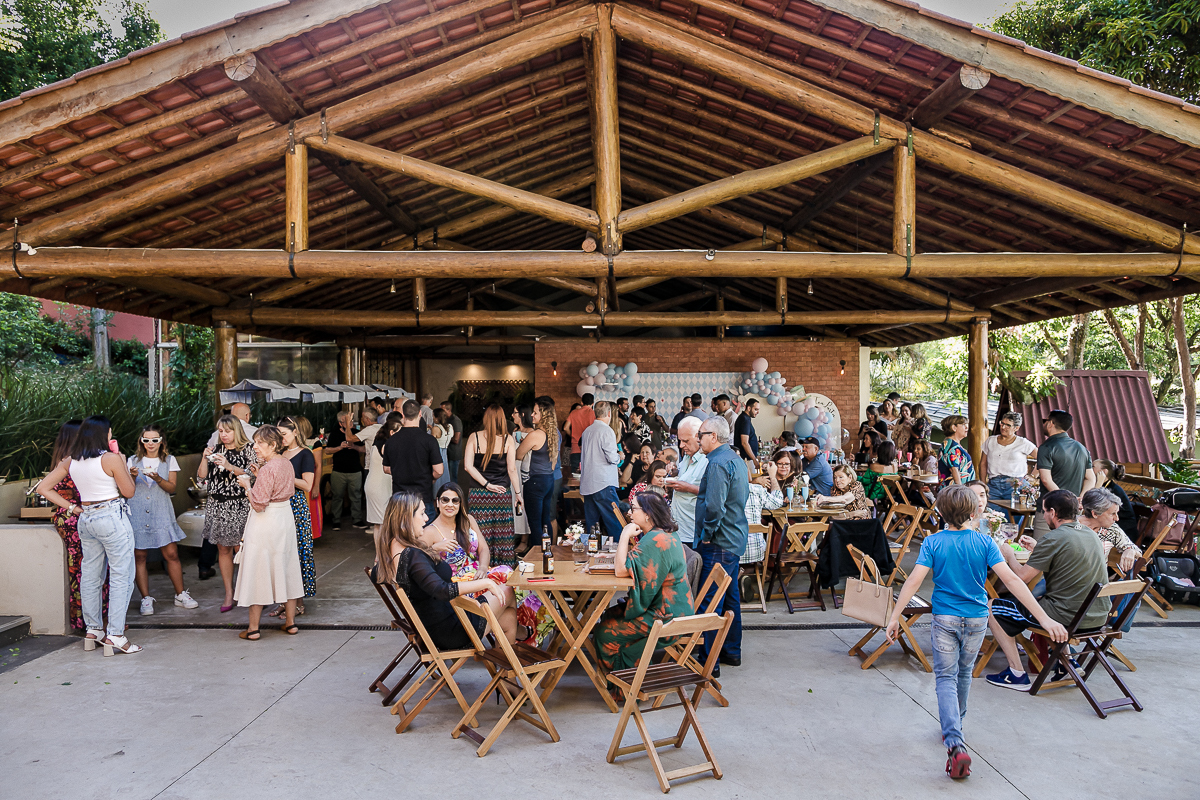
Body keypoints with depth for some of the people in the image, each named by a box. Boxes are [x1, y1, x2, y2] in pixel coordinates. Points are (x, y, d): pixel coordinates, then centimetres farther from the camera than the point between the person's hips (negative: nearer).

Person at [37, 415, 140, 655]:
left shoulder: (70, 461, 5)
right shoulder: (111, 459, -14)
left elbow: (43, 488, 8)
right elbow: (129, 491, -5)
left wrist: (71, 507, 7)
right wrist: (122, 462, 2)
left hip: (85, 519, 7)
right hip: (112, 518, -7)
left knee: (90, 575, 15)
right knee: (121, 577, -2)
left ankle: (92, 630, 25)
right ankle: (115, 635, -4)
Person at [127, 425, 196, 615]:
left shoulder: (169, 460, 9)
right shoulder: (133, 461, 10)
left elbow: (172, 487, 1)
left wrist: (158, 479, -17)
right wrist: (133, 477, -12)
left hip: (161, 512, 0)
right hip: (137, 512, 1)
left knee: (171, 554, -4)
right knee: (139, 556, -1)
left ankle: (181, 595, 7)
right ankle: (146, 599, 9)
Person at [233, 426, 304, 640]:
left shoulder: (267, 469, -21)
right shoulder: (287, 463, 4)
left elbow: (258, 504, -21)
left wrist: (247, 485, -9)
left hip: (265, 523, -8)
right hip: (286, 518, 8)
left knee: (259, 570, 3)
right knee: (285, 568, 14)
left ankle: (253, 628, 11)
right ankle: (291, 622, 21)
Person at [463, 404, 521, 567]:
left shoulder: (474, 437, -1)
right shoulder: (508, 439, -3)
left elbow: (468, 466, -6)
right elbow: (512, 470, -4)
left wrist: (486, 485, -4)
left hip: (478, 493, 1)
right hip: (502, 493, -1)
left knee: (480, 535, 5)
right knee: (502, 535, 5)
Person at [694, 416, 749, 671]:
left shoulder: (718, 463, -19)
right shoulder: (737, 460, 13)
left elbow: (714, 506, -28)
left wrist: (707, 535, -16)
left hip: (718, 544, -11)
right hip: (735, 538, 11)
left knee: (710, 602, -5)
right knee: (730, 596, 18)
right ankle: (732, 651, 29)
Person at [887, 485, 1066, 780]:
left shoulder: (933, 542, -9)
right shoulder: (984, 542, -7)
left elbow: (914, 580, -16)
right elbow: (1010, 580, -15)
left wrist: (894, 617, -14)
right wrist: (1044, 618, -16)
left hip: (945, 618, -2)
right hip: (976, 618, 2)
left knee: (946, 677, 0)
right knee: (964, 673, 22)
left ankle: (954, 743, -19)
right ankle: (955, 728, 40)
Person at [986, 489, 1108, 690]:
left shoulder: (1054, 537, -18)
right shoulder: (1091, 534, 7)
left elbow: (1023, 576, -15)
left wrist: (1008, 555, 4)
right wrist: (1037, 548, 25)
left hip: (1067, 617, -9)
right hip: (1098, 615, 9)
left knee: (992, 608, 3)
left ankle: (1017, 675, 5)